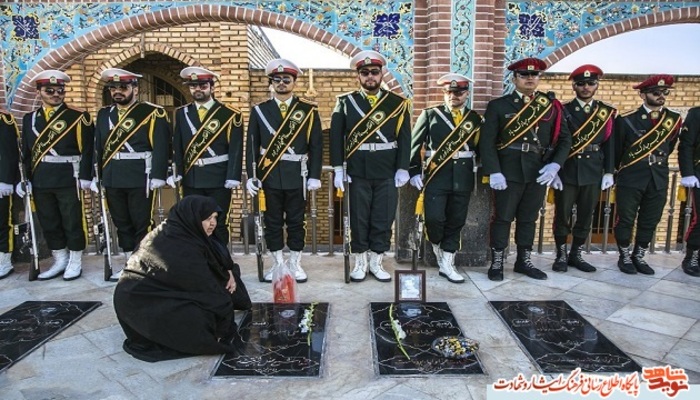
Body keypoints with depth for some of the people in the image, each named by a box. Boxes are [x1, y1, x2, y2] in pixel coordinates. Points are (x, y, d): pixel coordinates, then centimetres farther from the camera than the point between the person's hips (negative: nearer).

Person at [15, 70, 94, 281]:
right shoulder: (29, 119, 13)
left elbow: (87, 149, -7)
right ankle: (60, 260, 25)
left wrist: (85, 177, -14)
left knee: (72, 221, 2)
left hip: (68, 178, -5)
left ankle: (75, 261, 15)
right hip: (40, 181, 5)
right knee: (48, 222, 12)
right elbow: (25, 152, 13)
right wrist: (24, 178, 6)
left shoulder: (78, 117, -2)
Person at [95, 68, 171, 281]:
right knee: (121, 223, 13)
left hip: (140, 178, -6)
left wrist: (157, 176, -17)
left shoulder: (153, 113, -4)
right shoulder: (104, 114, 16)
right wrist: (96, 175, 11)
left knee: (142, 223, 1)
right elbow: (98, 147, 16)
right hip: (112, 179, 6)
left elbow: (160, 147, -10)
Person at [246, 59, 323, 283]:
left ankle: (295, 264, 21)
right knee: (273, 222, 8)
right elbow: (252, 146, 4)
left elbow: (316, 145, 0)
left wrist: (315, 176, -6)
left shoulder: (308, 109, 2)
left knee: (296, 221, 8)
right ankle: (277, 264, 22)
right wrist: (251, 176, -2)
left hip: (297, 176, -1)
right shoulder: (259, 110, 6)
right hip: (270, 176, 1)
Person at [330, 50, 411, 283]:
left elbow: (404, 139, 3)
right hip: (357, 172, 0)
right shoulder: (345, 102, 4)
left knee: (383, 219, 6)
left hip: (387, 172, 1)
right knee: (359, 218, 6)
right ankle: (360, 263, 21)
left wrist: (402, 169, -4)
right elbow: (336, 137, 1)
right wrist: (338, 170, -5)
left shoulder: (398, 103, 5)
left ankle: (376, 263, 21)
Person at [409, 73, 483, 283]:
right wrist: (414, 171, -6)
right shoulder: (430, 114, 4)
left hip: (463, 178, 3)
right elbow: (415, 144, 1)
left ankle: (447, 264, 15)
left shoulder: (475, 119, 10)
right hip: (436, 176, -2)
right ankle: (439, 248, 22)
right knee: (434, 219, -9)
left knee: (456, 222, 5)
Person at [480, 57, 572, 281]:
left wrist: (555, 165, -8)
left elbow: (564, 139, 9)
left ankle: (524, 261, 25)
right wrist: (494, 172, -15)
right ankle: (497, 263, 13)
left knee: (528, 219, 13)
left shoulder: (551, 106, 9)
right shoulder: (498, 106, 1)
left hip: (539, 173, 3)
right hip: (508, 173, -3)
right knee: (502, 218, 3)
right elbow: (487, 142, -5)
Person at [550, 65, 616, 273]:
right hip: (566, 172, -2)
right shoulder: (563, 111, 0)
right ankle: (561, 255, 16)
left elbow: (609, 144, 8)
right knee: (562, 215, 3)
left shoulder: (607, 112, 8)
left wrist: (609, 172, 2)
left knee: (586, 216, 8)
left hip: (593, 173, 3)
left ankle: (576, 255, 22)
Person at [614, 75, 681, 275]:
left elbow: (669, 147, 18)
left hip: (659, 179, 4)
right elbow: (616, 149, 3)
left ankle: (639, 257, 24)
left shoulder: (674, 119, 5)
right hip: (630, 179, -4)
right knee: (625, 220, 3)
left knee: (650, 221, 10)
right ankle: (625, 257, 17)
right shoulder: (627, 119, -6)